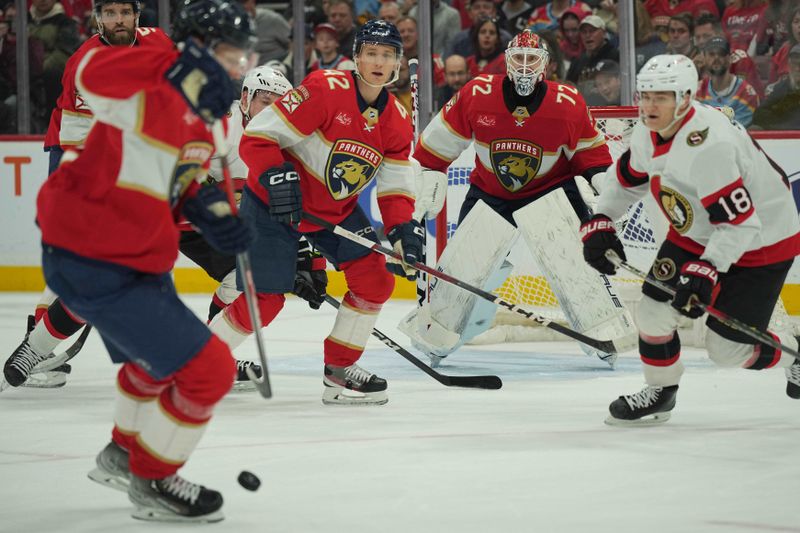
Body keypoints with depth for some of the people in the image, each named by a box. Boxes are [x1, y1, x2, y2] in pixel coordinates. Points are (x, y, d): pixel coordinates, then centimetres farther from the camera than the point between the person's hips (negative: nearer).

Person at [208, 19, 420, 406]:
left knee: (375, 279, -6)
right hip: (273, 203, -7)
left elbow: (395, 186, 3)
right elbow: (257, 136, -23)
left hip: (337, 210, 7)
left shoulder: (396, 120, -2)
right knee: (264, 301, -8)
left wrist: (403, 229, -13)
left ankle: (339, 372, 8)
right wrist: (277, 177, -35)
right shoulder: (326, 89, -23)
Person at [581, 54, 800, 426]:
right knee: (654, 310, -2)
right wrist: (599, 224, 4)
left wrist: (707, 272, -37)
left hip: (759, 241, -8)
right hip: (697, 235, 8)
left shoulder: (706, 146, -35)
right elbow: (626, 178, 14)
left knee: (726, 348, -5)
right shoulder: (649, 133, -7)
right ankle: (660, 392, 21)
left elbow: (740, 222, -34)